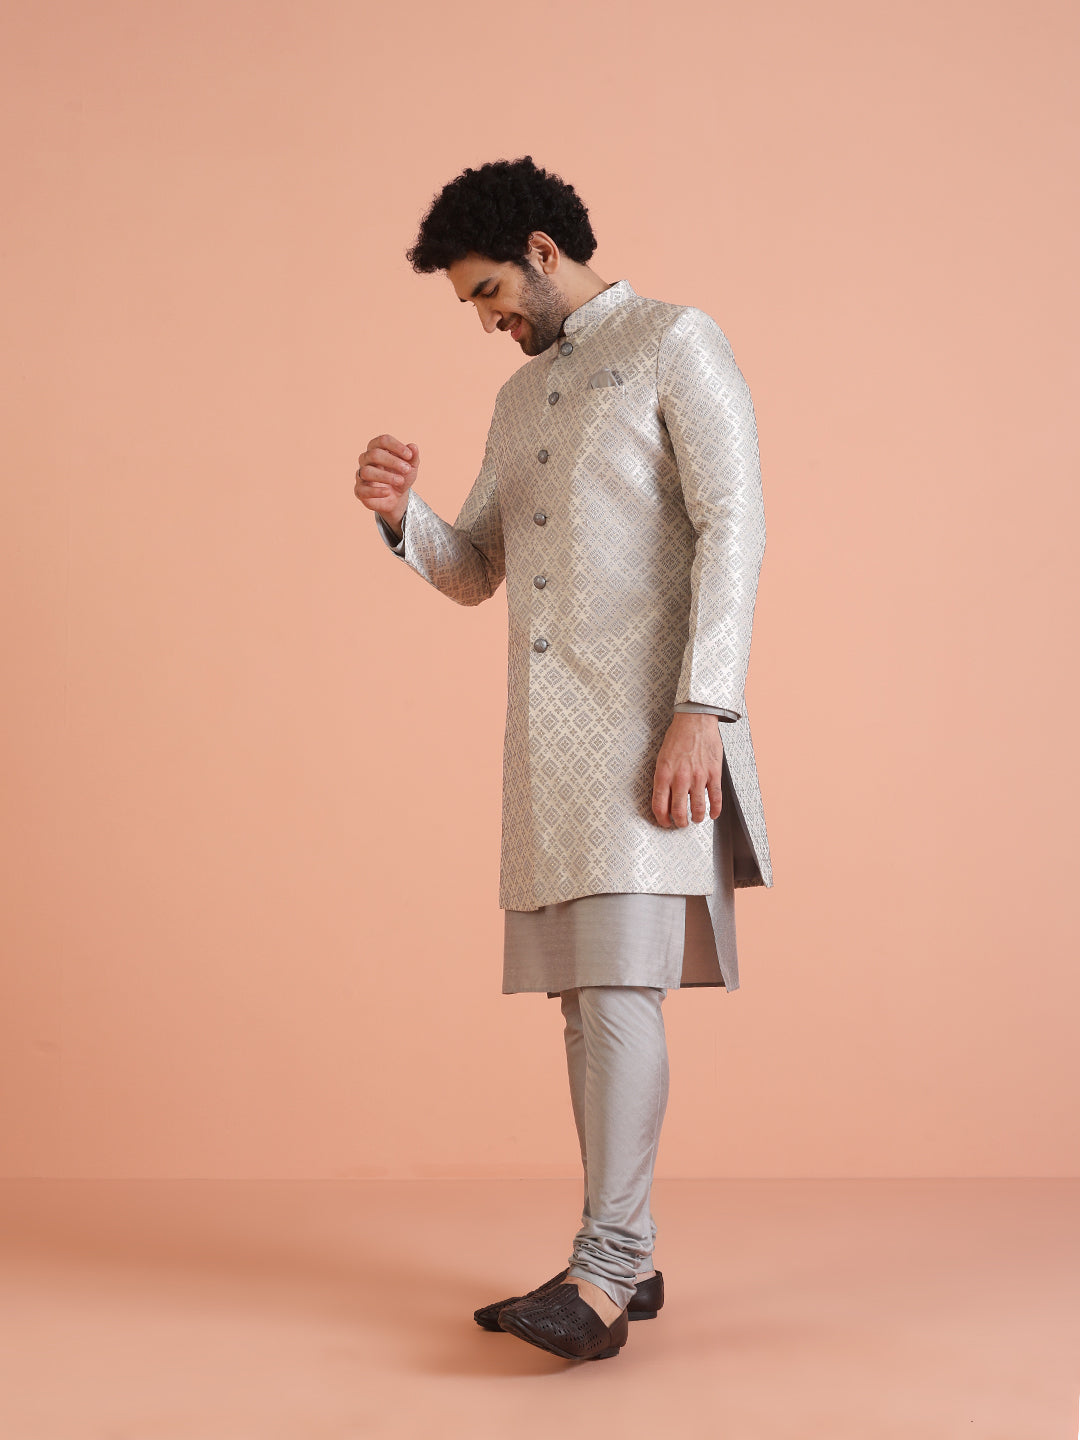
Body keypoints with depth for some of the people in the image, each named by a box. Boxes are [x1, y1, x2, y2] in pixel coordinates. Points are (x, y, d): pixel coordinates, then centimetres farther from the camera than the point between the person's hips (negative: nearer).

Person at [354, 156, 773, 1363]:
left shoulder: (676, 345, 1)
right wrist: (399, 511, 2)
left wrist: (701, 710, -19)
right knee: (584, 992, 6)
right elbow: (471, 572, 24)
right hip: (552, 731, 8)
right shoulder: (520, 401, 24)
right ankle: (626, 1263, 14)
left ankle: (602, 1272, -9)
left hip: (649, 719, -7)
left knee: (621, 980, -14)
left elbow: (733, 528, -9)